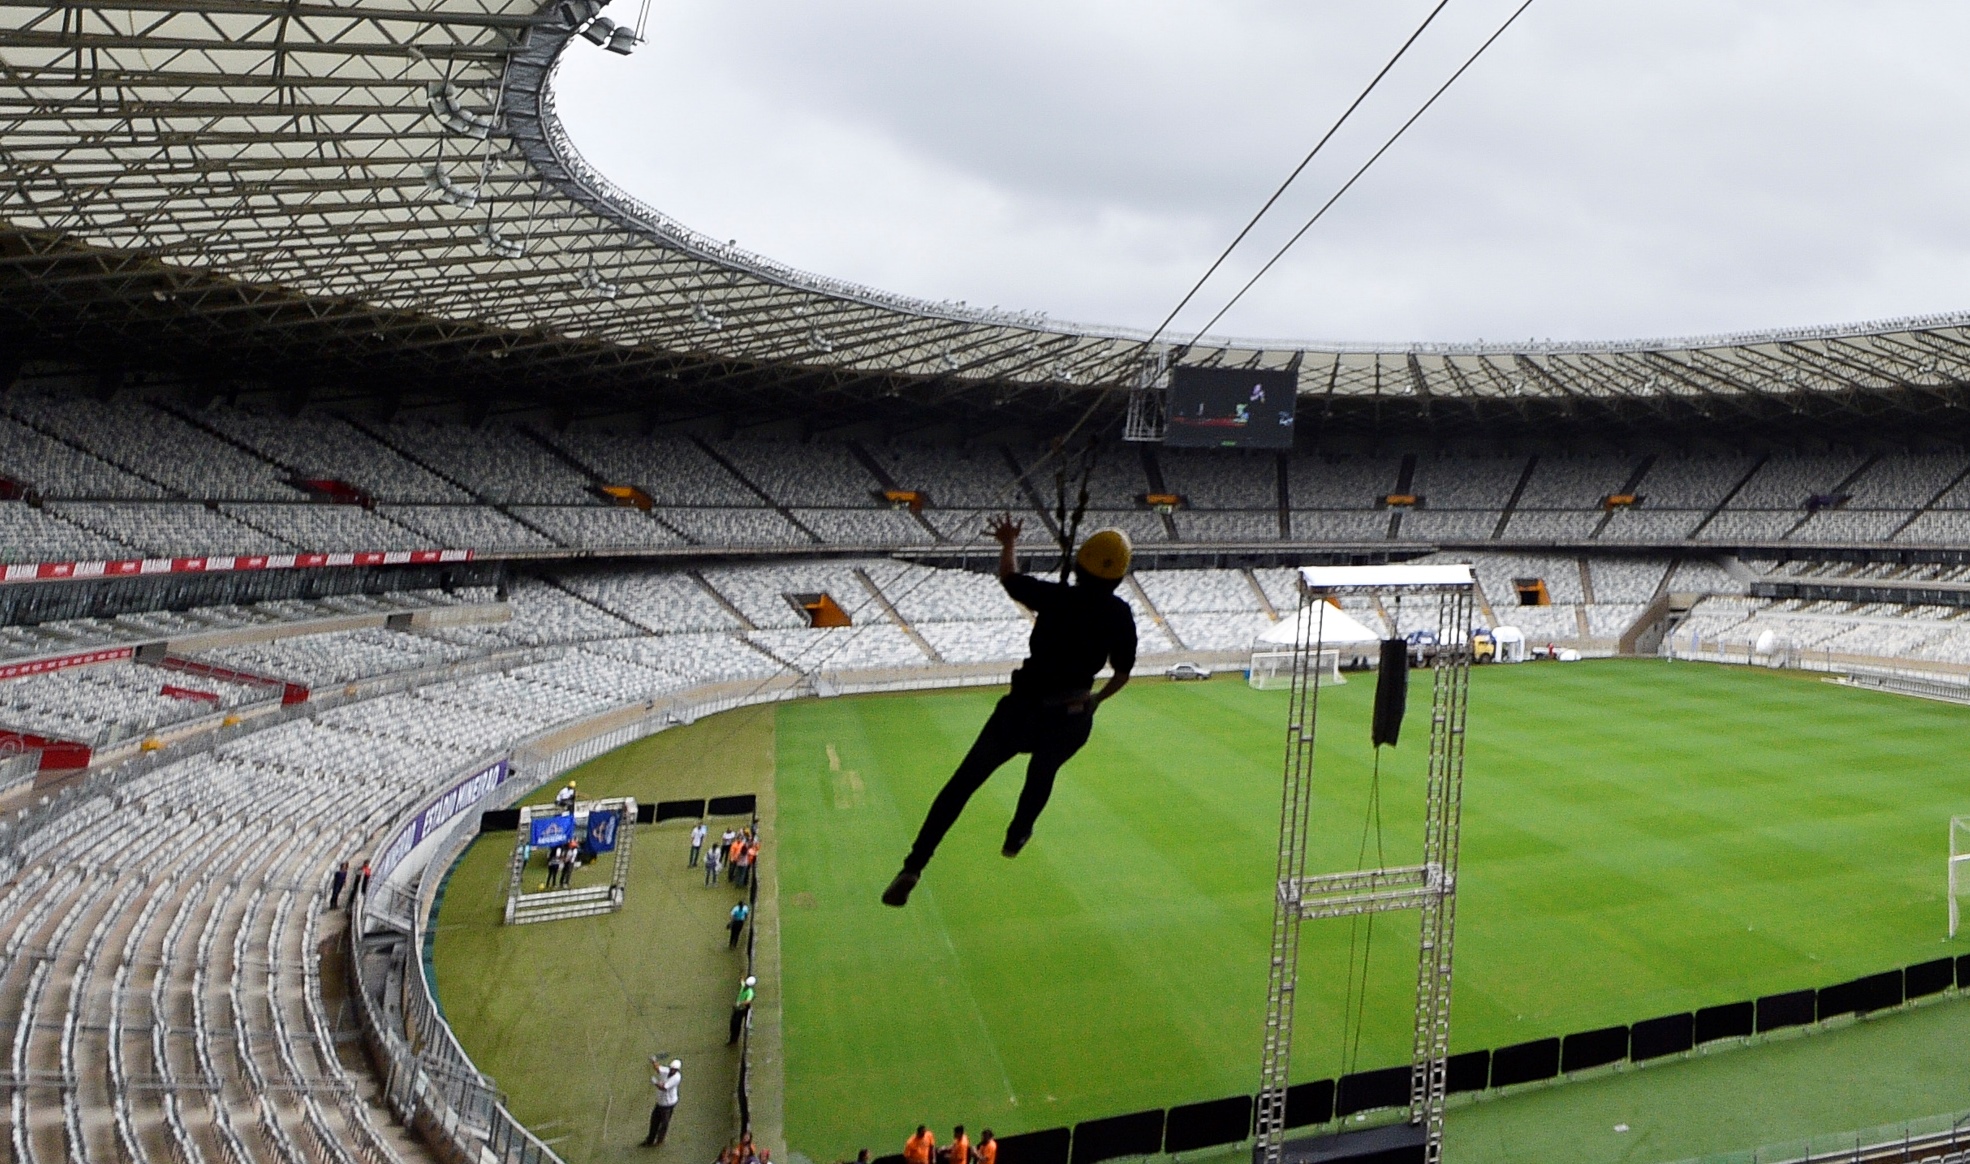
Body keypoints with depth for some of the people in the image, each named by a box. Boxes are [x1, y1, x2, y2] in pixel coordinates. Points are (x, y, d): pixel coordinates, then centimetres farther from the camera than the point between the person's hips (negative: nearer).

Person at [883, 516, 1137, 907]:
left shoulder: (1055, 597, -11)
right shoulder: (1119, 614, -6)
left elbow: (1007, 576, 6)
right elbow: (1122, 674, 3)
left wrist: (1008, 544, 25)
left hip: (1024, 708, -2)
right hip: (1073, 720, 2)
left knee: (963, 783, 4)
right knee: (1043, 771, 35)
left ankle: (913, 867, -3)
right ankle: (1016, 837, 52)